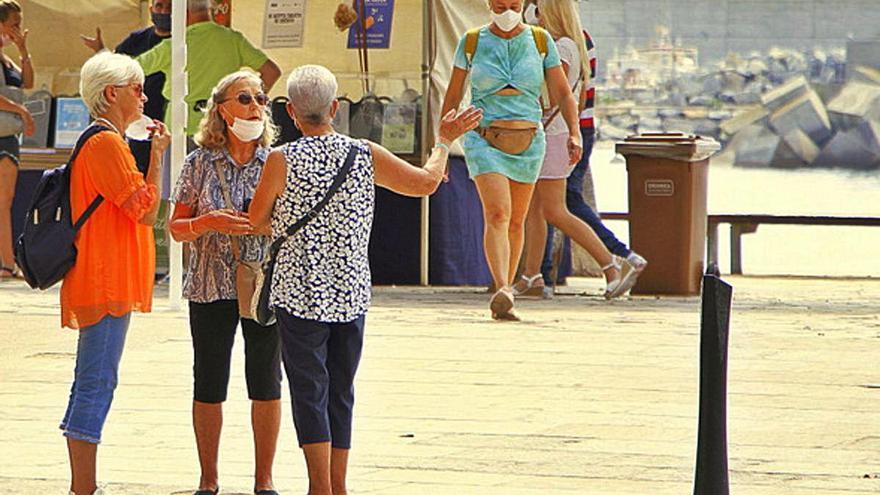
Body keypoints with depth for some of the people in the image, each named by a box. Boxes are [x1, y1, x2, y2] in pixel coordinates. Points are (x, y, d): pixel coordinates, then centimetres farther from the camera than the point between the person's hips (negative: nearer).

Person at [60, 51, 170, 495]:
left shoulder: (97, 141, 19)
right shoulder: (106, 143, -14)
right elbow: (147, 210, -16)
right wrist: (157, 154, -10)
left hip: (100, 284, 11)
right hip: (106, 284, -11)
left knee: (92, 384, 13)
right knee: (97, 383, -10)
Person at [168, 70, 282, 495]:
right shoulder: (199, 164, 1)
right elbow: (176, 228, 2)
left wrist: (265, 223, -11)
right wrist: (208, 223, -16)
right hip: (211, 286, -1)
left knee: (266, 381, 2)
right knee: (209, 384, 2)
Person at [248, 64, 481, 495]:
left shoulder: (282, 161, -10)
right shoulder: (365, 156, -2)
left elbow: (256, 221, 0)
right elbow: (426, 182, 9)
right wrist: (444, 142, 27)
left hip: (300, 294, -3)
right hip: (352, 294, 3)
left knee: (309, 391, 0)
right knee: (340, 391, 13)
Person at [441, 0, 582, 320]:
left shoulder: (540, 41, 2)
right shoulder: (472, 43, 0)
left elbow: (563, 94, 3)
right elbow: (453, 95, 10)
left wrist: (574, 134, -13)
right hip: (485, 141, -3)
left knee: (516, 222, 12)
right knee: (497, 214, -21)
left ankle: (503, 298, 25)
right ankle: (503, 293, -38)